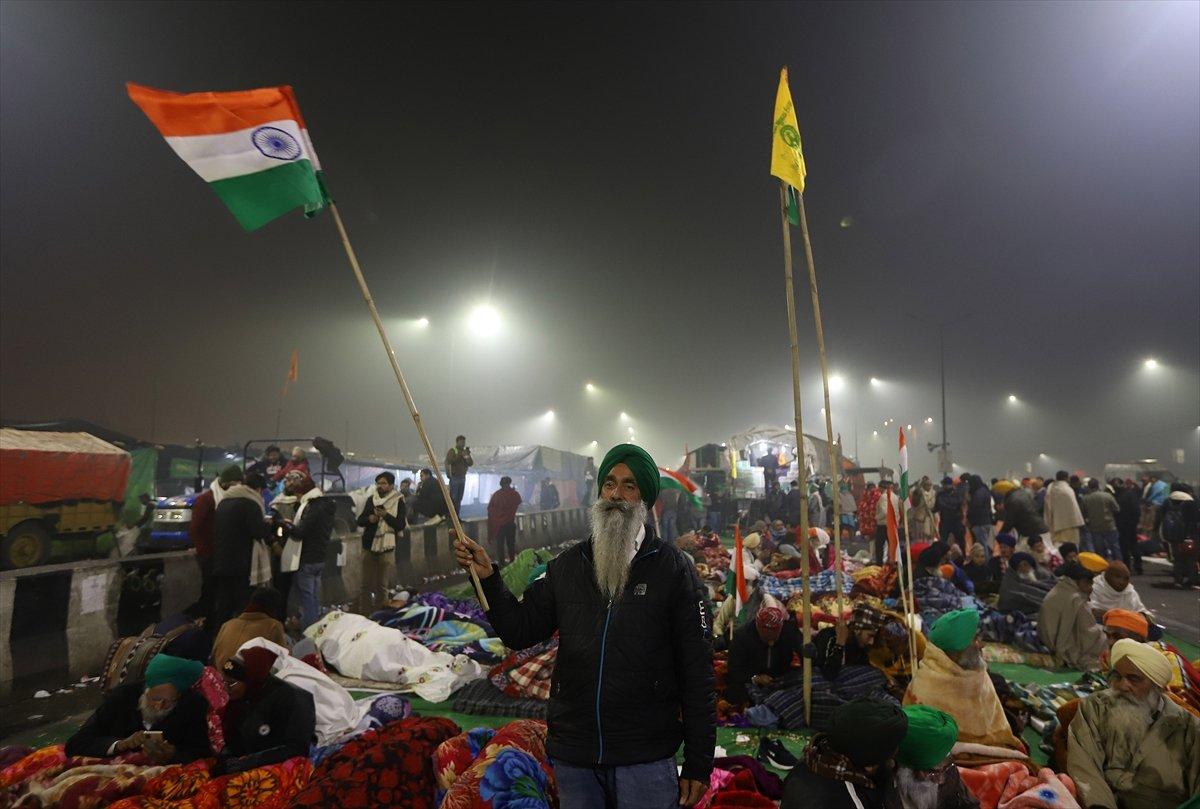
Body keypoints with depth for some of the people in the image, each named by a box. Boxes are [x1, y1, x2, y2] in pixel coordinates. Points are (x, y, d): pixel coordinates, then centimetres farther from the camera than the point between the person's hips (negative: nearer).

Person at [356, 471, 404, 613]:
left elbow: (400, 525, -10)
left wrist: (386, 515, -23)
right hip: (369, 546, 3)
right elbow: (360, 520, 11)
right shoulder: (371, 499, 8)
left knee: (382, 586, 4)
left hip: (386, 548, -3)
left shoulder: (398, 502, -4)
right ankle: (363, 615, 16)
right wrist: (369, 519, -11)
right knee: (366, 585, 8)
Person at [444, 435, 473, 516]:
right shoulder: (452, 451, -3)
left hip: (462, 478, 6)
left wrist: (468, 455, -9)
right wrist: (459, 455, -21)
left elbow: (471, 464, 7)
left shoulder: (465, 451, 13)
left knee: (459, 498, 8)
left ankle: (457, 515, 12)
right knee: (453, 498, -8)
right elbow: (448, 462, -18)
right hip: (454, 477, -6)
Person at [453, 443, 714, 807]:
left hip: (645, 759, -3)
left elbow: (697, 670, -8)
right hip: (572, 755, 4)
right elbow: (520, 632, 4)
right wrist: (487, 578, -9)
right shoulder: (567, 565, 4)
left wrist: (698, 763, -8)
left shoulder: (673, 568, -8)